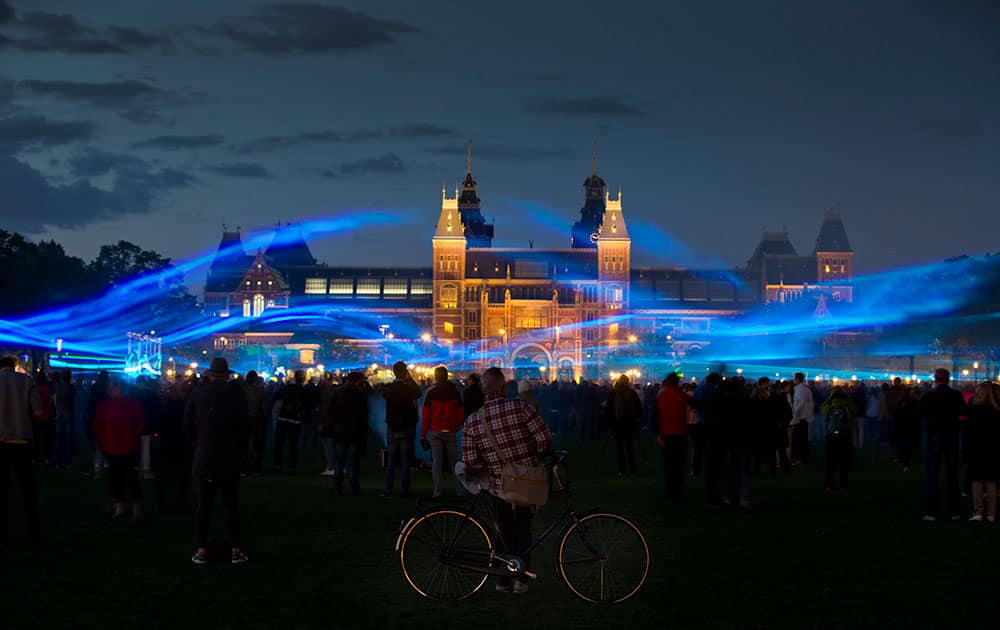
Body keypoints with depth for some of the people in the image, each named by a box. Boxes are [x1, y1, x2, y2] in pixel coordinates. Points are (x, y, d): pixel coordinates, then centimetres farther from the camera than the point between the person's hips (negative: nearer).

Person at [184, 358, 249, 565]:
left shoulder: (197, 393, -1)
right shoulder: (237, 393, -6)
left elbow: (188, 425, 0)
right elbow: (243, 425, -7)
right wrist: (240, 448, 7)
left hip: (204, 456, 1)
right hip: (230, 457, -1)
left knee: (204, 504, 4)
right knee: (231, 504, 3)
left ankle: (201, 550, 2)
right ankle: (236, 550, 3)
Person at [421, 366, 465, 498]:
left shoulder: (431, 393, -4)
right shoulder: (455, 392, 3)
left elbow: (426, 415, -3)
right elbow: (461, 413, 5)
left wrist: (423, 435, 0)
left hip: (435, 431, -2)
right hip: (451, 431, 2)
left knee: (436, 462, 0)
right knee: (454, 461, 9)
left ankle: (437, 491, -4)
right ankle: (460, 490, 7)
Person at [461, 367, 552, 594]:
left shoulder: (473, 422, -7)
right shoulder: (520, 407, -15)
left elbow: (470, 462, -7)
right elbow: (545, 439, -16)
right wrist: (530, 454, 4)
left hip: (499, 487, 1)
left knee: (504, 532, 18)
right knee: (523, 530, 17)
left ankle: (503, 580, 18)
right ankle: (520, 578, 11)